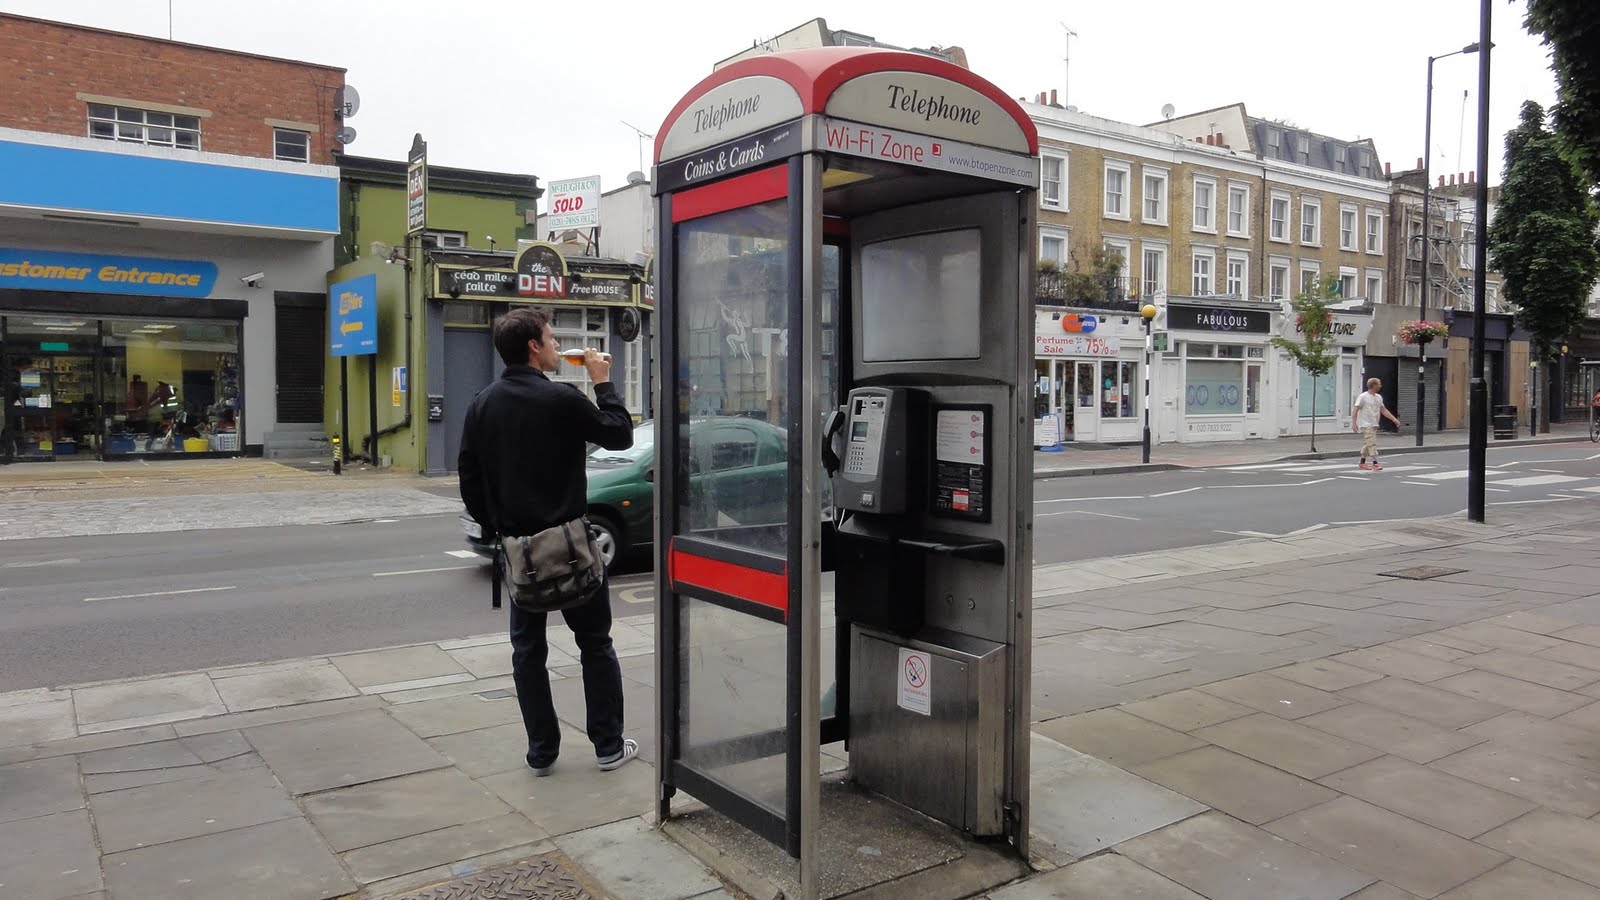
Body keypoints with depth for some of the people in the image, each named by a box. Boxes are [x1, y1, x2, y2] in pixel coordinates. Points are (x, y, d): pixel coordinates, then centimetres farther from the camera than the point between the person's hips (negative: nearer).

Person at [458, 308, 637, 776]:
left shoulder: (483, 403, 4)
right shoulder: (561, 399, -15)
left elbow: (469, 475, 7)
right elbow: (620, 435, -6)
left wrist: (495, 525, 15)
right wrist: (603, 382, 3)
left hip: (517, 545, 5)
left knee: (527, 649, 13)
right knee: (595, 643, 9)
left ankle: (541, 752, 17)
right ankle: (609, 746, 14)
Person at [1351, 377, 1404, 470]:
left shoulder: (1378, 397, 13)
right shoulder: (1363, 396, -10)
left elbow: (1384, 410, 18)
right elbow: (1355, 410, -13)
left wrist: (1394, 420, 13)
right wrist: (1354, 423, -20)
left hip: (1374, 425, 8)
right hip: (1366, 425, -8)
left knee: (1367, 444, 11)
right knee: (1372, 443, -13)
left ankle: (1362, 463, 18)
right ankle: (1375, 463, -13)